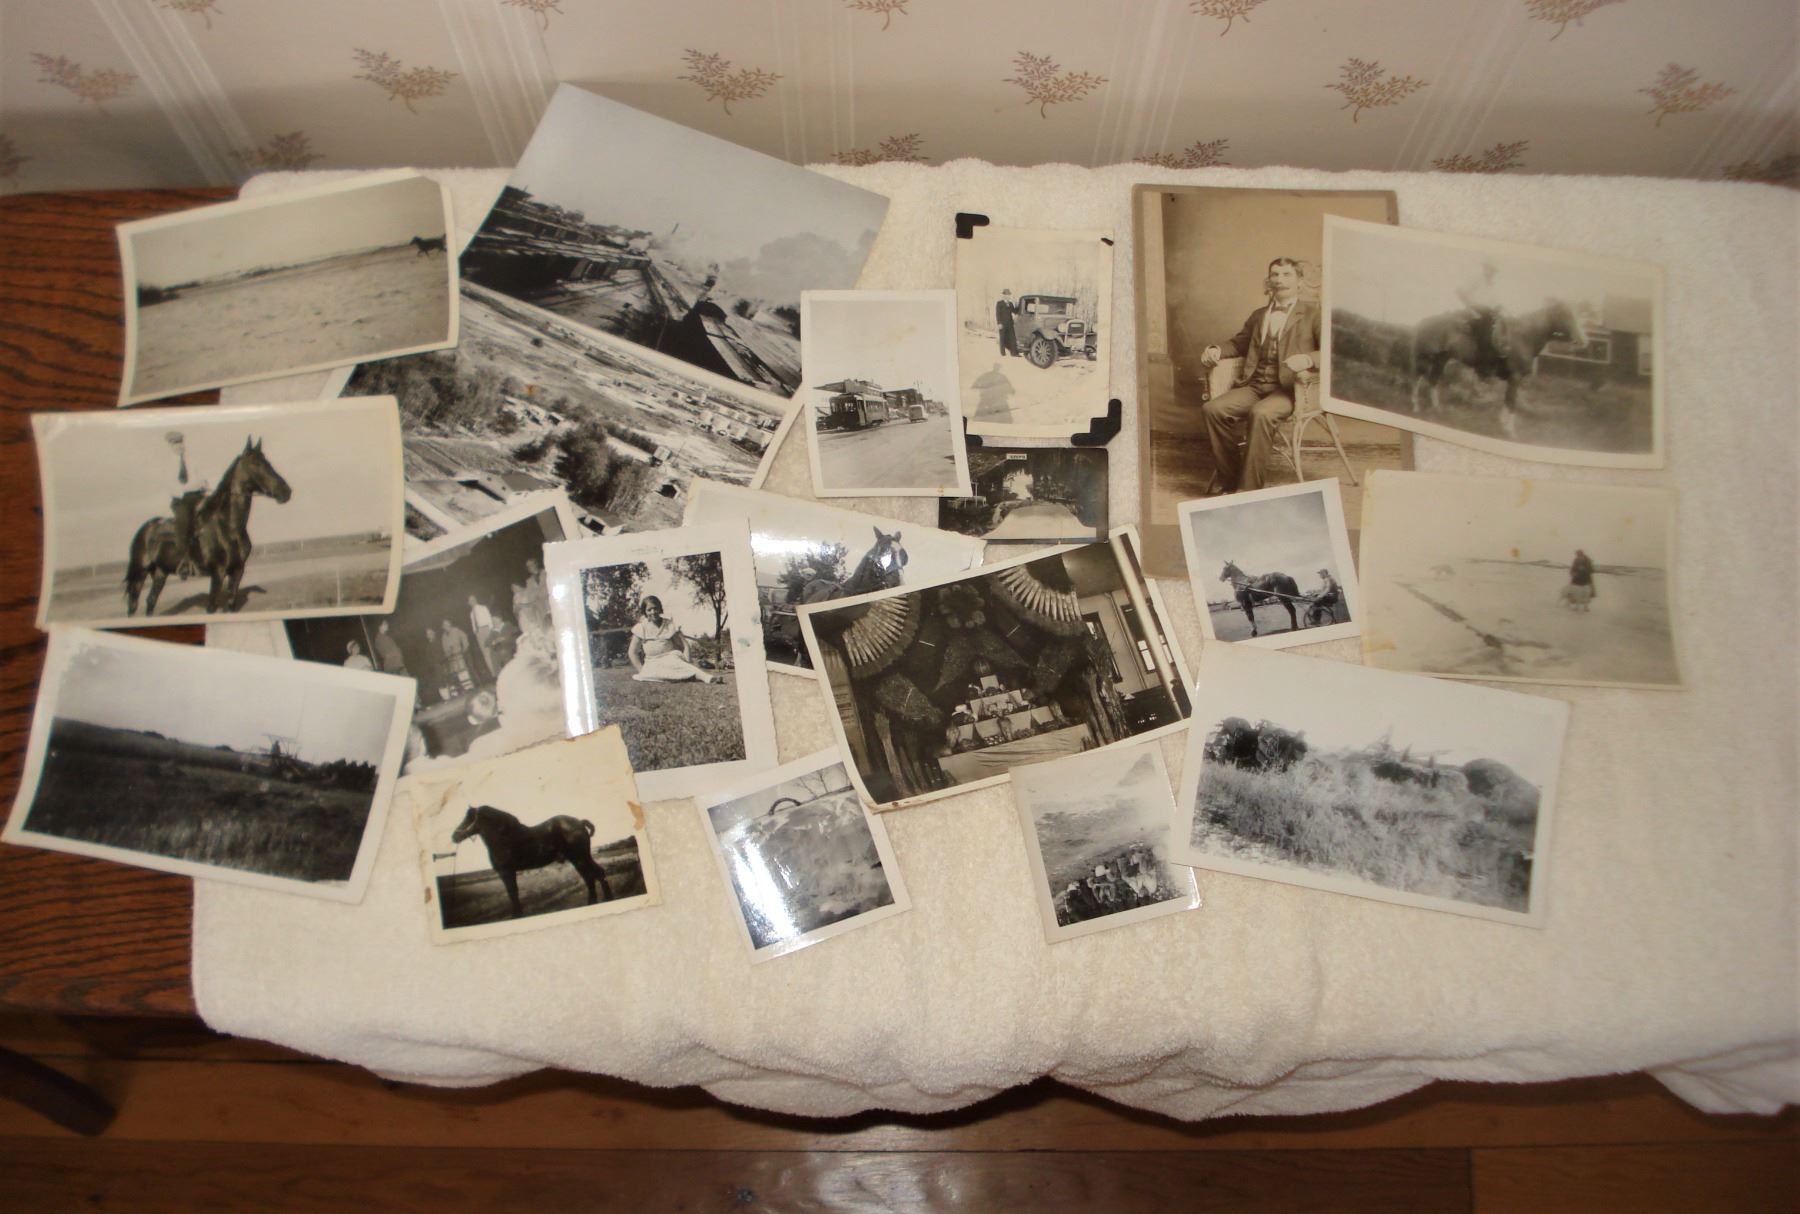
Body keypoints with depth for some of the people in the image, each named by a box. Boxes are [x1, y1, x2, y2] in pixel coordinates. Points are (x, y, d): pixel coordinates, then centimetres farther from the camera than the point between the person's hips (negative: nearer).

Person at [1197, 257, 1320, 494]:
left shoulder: (1313, 313, 7)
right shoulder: (1258, 315, 25)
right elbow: (1239, 343, 35)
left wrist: (1308, 359, -25)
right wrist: (1217, 350, 12)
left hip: (1288, 388, -5)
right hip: (1254, 385, 5)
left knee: (1261, 413, -37)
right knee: (1213, 408, -22)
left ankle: (1249, 488, -29)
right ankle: (1230, 481, -13)